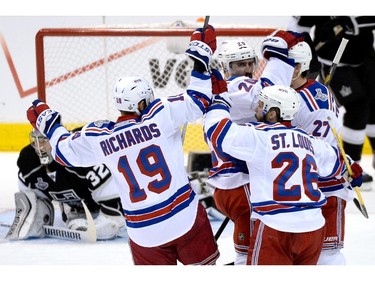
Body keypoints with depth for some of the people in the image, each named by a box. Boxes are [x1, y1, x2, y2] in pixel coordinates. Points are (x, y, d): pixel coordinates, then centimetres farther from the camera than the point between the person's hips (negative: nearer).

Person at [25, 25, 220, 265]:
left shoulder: (99, 137, 0)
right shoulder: (160, 115, -9)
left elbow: (66, 151, 15)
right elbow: (198, 100, -6)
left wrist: (48, 124, 32)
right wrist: (200, 56, 3)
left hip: (144, 232, 3)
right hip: (185, 216, -3)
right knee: (204, 263, 14)